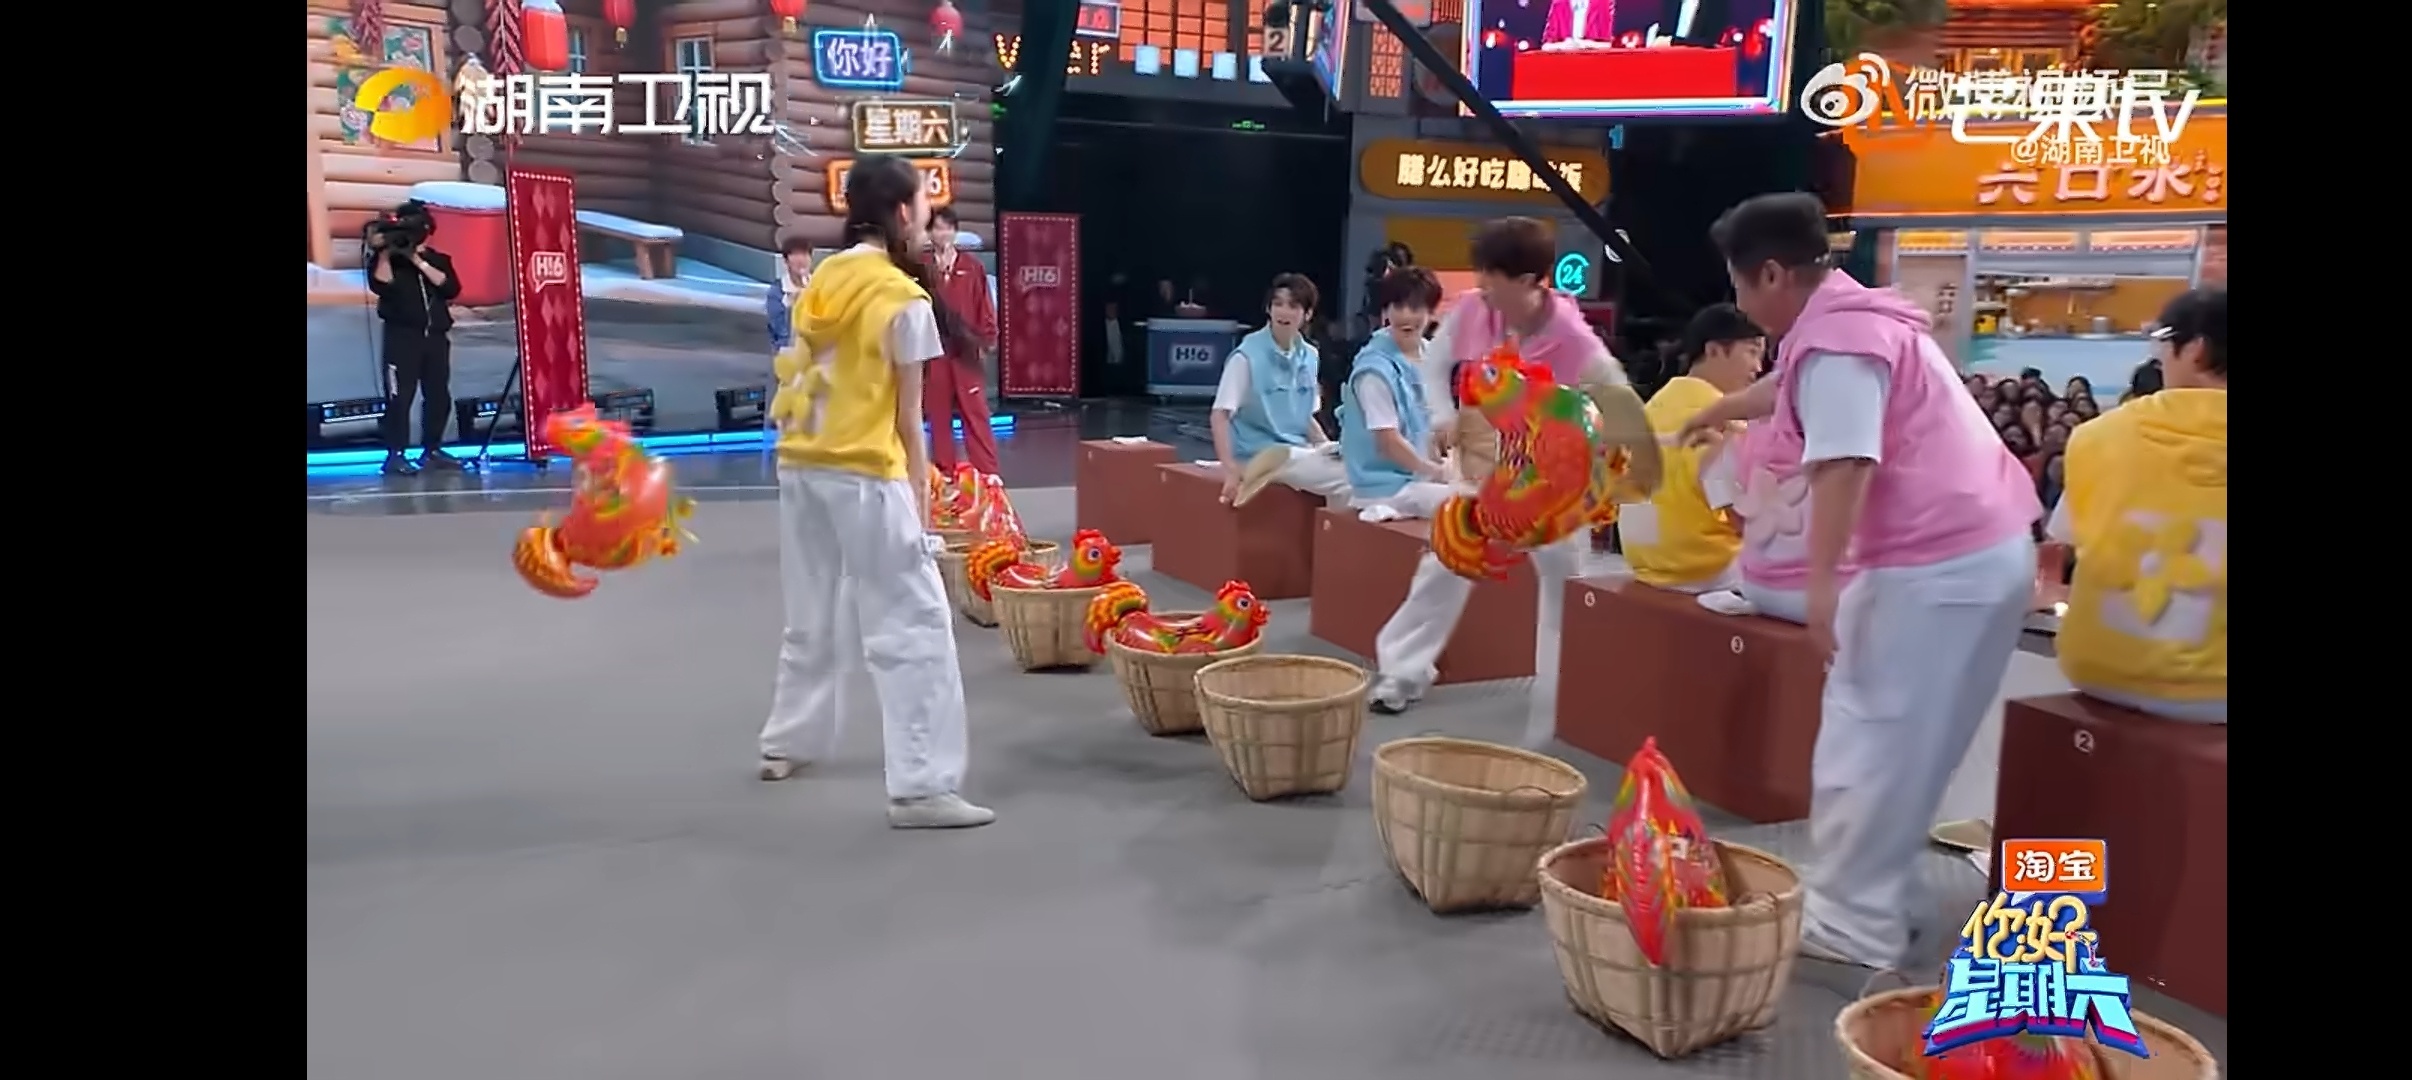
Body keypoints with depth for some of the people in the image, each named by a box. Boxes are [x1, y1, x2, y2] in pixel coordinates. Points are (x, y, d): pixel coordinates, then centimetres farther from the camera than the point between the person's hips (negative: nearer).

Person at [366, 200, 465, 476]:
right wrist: (384, 253, -16)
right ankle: (394, 455, -9)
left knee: (439, 396, 6)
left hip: (436, 336, 4)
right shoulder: (386, 259, 5)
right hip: (401, 336, -4)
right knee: (399, 396, -9)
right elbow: (381, 286, -13)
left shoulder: (438, 259, 12)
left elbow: (451, 288, -6)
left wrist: (418, 261, -10)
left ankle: (431, 450, 17)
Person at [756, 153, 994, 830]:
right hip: (863, 475, -8)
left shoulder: (821, 280, 11)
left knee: (814, 617, 23)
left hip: (800, 465, 8)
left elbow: (799, 377, 11)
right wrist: (920, 491, -2)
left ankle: (788, 744, 36)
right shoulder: (905, 298, -10)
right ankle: (921, 787, -7)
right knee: (915, 626, -4)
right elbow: (907, 413, -8)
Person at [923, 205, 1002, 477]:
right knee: (938, 415, 6)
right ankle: (944, 474, 13)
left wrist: (987, 339, -2)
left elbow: (984, 306, 5)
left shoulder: (973, 267, 5)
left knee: (976, 414, -2)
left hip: (968, 350, -1)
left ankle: (987, 473, -1)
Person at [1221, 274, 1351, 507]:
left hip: (1298, 450, 6)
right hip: (1259, 453, -6)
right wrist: (1231, 471, -24)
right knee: (1346, 477, -24)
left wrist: (1330, 449, 1)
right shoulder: (1247, 356, -11)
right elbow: (1219, 415, -15)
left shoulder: (1309, 356, 8)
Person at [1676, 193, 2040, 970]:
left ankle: (1853, 924, 2)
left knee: (1871, 740, -5)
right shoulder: (1854, 318, 19)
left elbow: (1846, 465, -27)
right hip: (1982, 546, 11)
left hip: (1938, 562, -11)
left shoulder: (1834, 340, -15)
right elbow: (1784, 388, 39)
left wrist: (1821, 579, -32)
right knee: (1900, 740, 15)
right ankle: (1878, 900, 23)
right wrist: (1713, 415, 56)